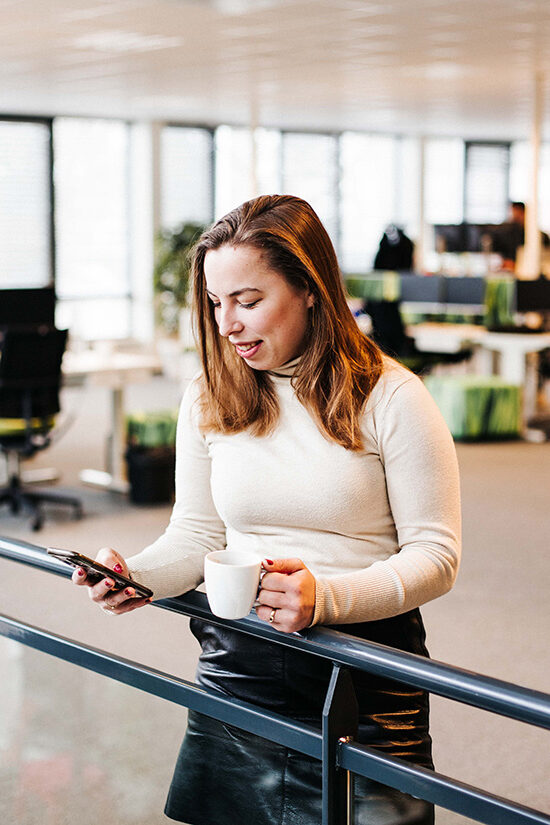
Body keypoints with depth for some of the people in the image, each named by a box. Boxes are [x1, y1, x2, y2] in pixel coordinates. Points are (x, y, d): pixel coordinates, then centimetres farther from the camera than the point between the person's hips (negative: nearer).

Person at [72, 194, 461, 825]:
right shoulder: (207, 400, 4)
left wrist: (326, 597, -26)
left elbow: (436, 554, -10)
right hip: (236, 669, 3)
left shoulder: (390, 397, -8)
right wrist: (136, 576, -13)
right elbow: (195, 533, 9)